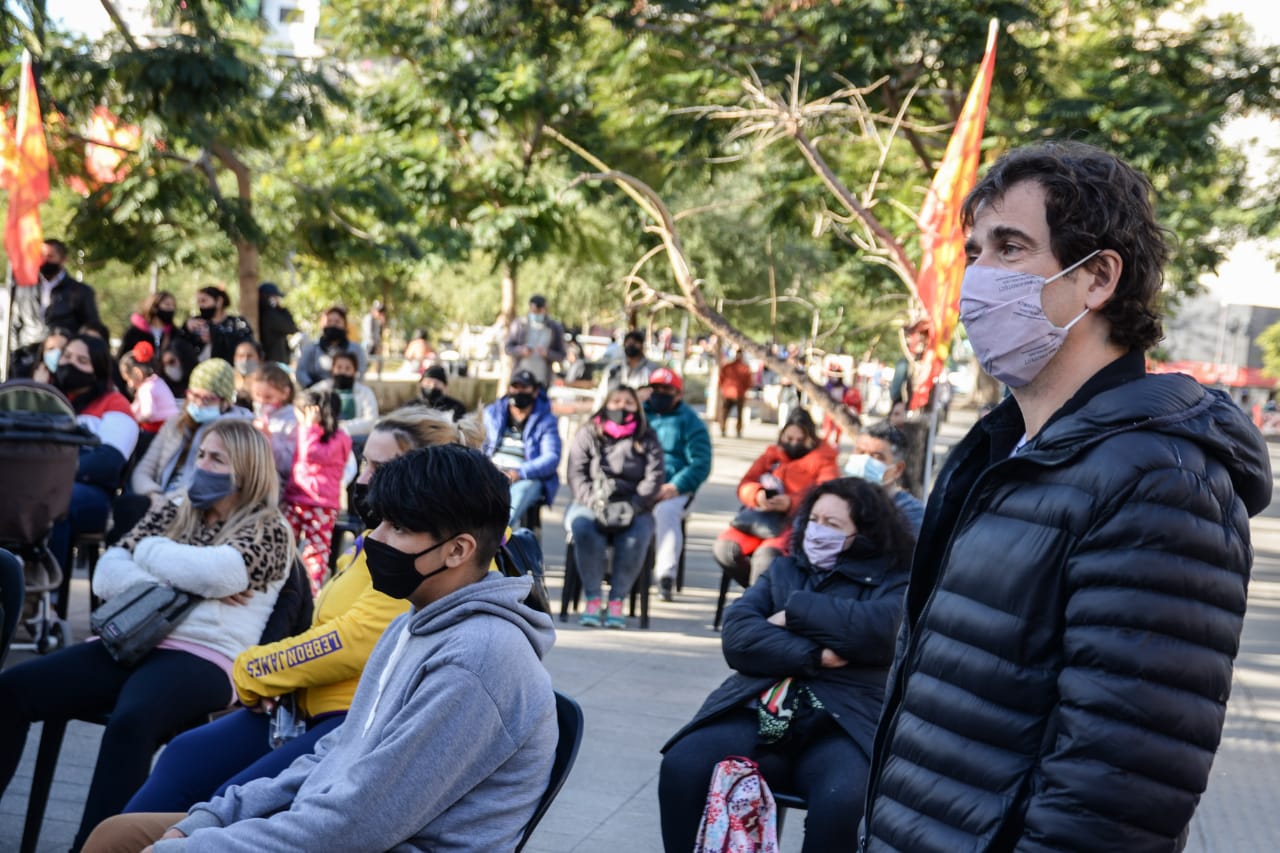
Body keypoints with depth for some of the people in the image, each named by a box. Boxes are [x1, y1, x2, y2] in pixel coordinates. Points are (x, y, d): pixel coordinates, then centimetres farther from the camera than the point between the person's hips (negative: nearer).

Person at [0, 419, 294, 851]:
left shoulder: (269, 529, 6)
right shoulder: (169, 515, 21)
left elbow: (215, 574, -14)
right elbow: (106, 576, 9)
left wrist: (150, 551, 4)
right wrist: (182, 582, -6)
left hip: (202, 660, -6)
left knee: (129, 721, -36)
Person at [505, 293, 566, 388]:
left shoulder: (555, 328, 3)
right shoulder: (519, 324, 3)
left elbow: (561, 355, 4)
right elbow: (508, 348, 4)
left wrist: (547, 353, -17)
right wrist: (521, 350, -18)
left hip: (542, 380, 0)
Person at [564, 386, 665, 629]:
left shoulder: (646, 439, 13)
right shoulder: (588, 434, 13)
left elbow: (654, 478, 2)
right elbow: (576, 473, 3)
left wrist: (632, 506, -16)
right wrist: (593, 502, -16)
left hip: (633, 507, 0)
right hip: (590, 504, 0)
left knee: (636, 536, -34)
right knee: (584, 529, -34)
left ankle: (616, 602, -28)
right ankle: (592, 599, -30)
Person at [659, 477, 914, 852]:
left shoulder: (892, 582, 11)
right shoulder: (783, 570, 21)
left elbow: (877, 628, -14)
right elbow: (737, 635, 4)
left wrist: (795, 611, -3)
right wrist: (812, 656, -10)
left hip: (840, 726, -3)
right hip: (759, 713, 3)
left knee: (841, 800, -35)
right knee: (681, 766, -24)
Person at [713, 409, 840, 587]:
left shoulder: (823, 461, 10)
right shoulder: (771, 455, 21)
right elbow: (745, 485, 10)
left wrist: (791, 503, -24)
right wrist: (758, 495, -15)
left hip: (797, 524, -5)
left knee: (766, 554, -35)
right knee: (723, 549, -21)